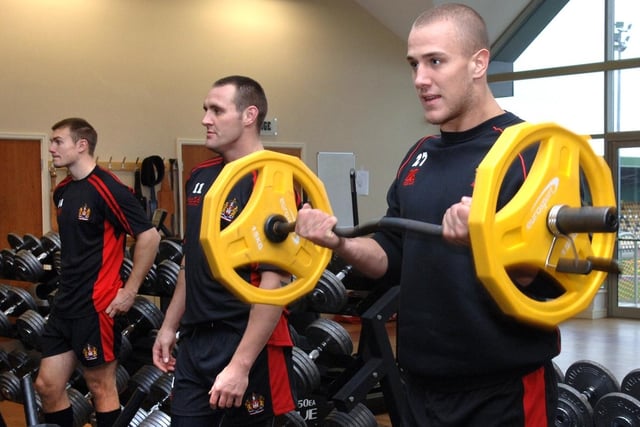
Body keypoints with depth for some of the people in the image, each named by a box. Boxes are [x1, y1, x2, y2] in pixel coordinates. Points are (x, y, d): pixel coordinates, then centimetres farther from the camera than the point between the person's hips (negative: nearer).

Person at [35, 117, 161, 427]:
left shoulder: (107, 189, -16)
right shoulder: (62, 191, 10)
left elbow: (149, 236, -19)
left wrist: (129, 291, -17)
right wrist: (67, 283, 18)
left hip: (97, 305, -8)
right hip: (65, 303, 8)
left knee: (101, 387, 4)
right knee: (47, 386, 11)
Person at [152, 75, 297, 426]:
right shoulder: (200, 177, 9)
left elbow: (274, 282, -21)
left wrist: (241, 364, -23)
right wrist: (170, 325, 17)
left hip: (247, 344, -7)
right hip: (195, 342, 7)